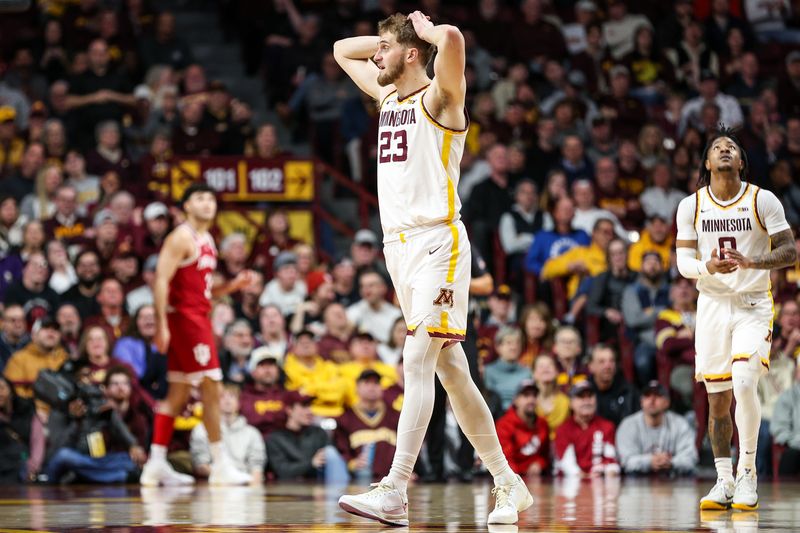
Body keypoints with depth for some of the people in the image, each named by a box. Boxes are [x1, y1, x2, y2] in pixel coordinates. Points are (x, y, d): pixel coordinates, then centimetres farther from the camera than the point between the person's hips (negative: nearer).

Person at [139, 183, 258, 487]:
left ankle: (157, 465, 11)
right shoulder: (182, 238, -10)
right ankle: (220, 466, -7)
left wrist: (233, 286, 7)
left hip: (198, 318, 10)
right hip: (185, 317, -10)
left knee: (179, 394, 9)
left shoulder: (207, 241, 18)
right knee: (211, 388, -10)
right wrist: (161, 324, -24)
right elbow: (161, 280, -17)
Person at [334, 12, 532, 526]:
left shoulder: (438, 97, -6)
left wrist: (427, 29, -7)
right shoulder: (388, 96, 17)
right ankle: (508, 484, 18)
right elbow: (342, 50, 32)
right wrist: (390, 38, 20)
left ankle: (395, 493, -23)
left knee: (417, 362, -16)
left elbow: (453, 39, -27)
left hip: (437, 242, -9)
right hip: (398, 245, 9)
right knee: (451, 370, 10)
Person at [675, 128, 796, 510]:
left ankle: (747, 471, -10)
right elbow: (683, 262, 2)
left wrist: (750, 261, -23)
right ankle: (724, 482, 15)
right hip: (712, 304, 3)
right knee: (717, 400, 4)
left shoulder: (763, 200, -5)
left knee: (743, 383, -22)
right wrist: (708, 267, -21)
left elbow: (789, 252, -5)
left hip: (753, 306, -3)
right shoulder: (691, 206, 1)